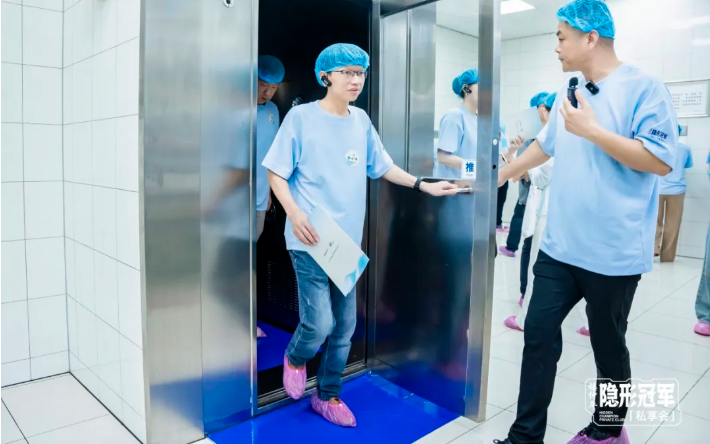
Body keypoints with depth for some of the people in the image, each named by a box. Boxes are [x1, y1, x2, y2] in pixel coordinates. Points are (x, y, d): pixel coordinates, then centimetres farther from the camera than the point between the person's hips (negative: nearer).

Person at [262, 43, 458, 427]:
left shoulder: (361, 121, 8)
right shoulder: (301, 116, -6)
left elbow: (382, 167, 16)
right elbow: (276, 173, -5)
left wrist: (423, 186, 8)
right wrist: (294, 214, -21)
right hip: (310, 240, -5)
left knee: (345, 327, 11)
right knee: (319, 325, -8)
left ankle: (328, 396, 32)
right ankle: (294, 358, 28)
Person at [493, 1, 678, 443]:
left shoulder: (644, 89, -10)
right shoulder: (569, 94, 12)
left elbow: (661, 160, -17)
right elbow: (545, 146, 24)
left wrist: (592, 131, -20)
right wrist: (496, 178, 28)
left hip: (613, 253, -6)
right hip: (559, 247, 6)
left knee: (608, 345, 11)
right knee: (539, 334, 6)